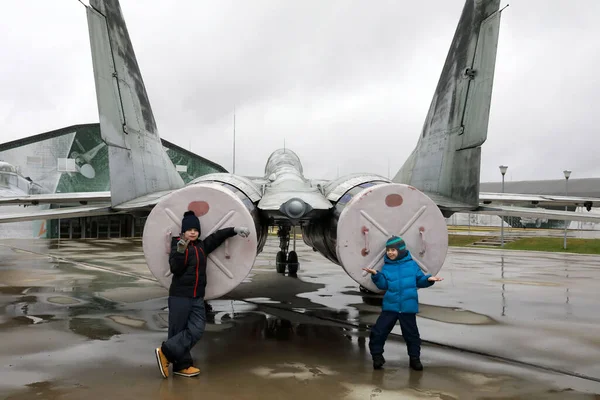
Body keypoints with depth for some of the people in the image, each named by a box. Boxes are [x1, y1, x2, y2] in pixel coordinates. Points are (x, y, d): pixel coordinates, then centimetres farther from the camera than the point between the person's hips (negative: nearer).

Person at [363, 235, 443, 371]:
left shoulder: (412, 264, 1)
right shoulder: (387, 266, 4)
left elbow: (419, 280, 7)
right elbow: (383, 284, -2)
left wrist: (429, 279, -10)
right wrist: (376, 275, -17)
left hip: (408, 306, -1)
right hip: (390, 306, 1)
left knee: (411, 334, 9)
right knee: (378, 331, -1)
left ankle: (415, 358, 26)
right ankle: (377, 356, 17)